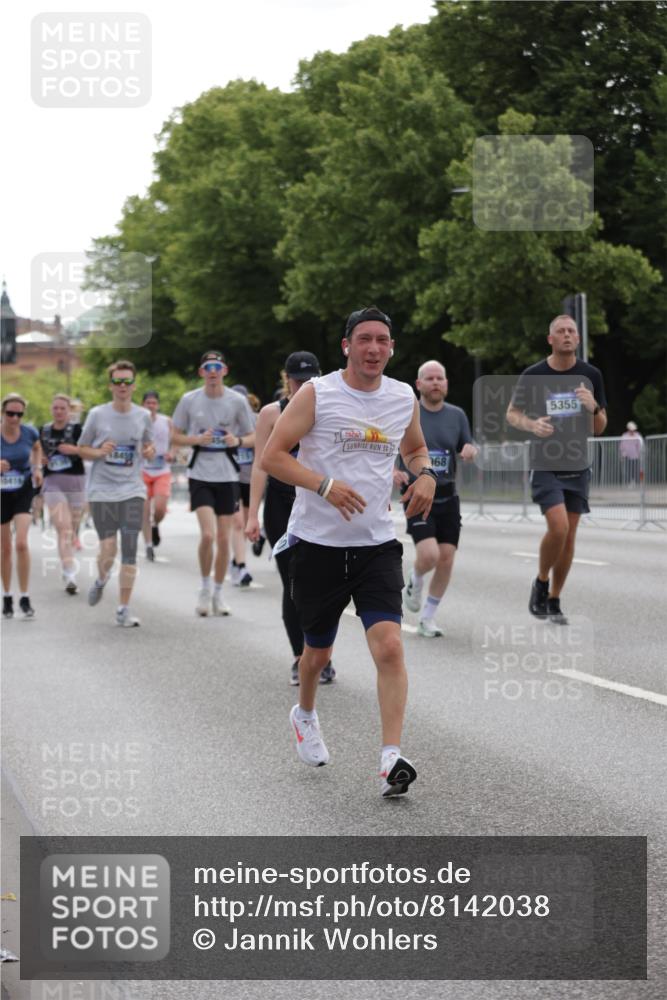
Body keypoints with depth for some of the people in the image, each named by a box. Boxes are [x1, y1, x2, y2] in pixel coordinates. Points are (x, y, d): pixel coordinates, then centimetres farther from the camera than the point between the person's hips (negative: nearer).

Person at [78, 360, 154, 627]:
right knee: (108, 550, -6)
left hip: (132, 490, 1)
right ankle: (101, 581, 29)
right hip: (102, 491, -1)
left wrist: (149, 451, -6)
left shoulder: (143, 416, 4)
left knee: (130, 552, -6)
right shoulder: (97, 415, -1)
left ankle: (123, 611, 1)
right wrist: (99, 452, -14)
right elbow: (82, 449, 7)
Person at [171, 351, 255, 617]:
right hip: (200, 475, -1)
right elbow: (176, 436, 6)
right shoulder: (189, 400, -1)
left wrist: (237, 441, -16)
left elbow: (252, 438, 6)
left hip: (228, 476, 1)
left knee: (224, 538, 4)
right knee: (208, 534, -16)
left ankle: (218, 593, 20)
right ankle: (204, 588, 5)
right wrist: (198, 439, -13)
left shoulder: (237, 401, -1)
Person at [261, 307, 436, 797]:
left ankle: (392, 758, -17)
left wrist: (426, 475, 2)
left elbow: (416, 449, 25)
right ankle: (305, 714, 46)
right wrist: (325, 485, -23)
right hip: (318, 543, -2)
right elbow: (272, 455, -9)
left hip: (377, 544, 2)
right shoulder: (316, 394, -8)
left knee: (390, 646, -17)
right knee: (319, 650, 13)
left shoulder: (404, 398, 5)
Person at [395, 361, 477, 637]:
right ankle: (415, 582, 17)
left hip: (448, 497, 4)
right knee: (429, 555, -19)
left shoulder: (456, 415, 7)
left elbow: (468, 450, 12)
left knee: (446, 560, -2)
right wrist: (393, 472, -17)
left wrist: (471, 451, -12)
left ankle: (427, 619, 14)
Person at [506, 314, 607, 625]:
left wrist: (593, 407, -14)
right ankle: (541, 582, 7)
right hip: (544, 465, -3)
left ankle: (554, 600, 18)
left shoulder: (591, 375, 3)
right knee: (558, 527, -19)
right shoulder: (533, 375, -5)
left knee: (569, 534, 4)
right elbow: (512, 414, 7)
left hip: (578, 466, 3)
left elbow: (599, 428, 7)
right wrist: (531, 424, -14)